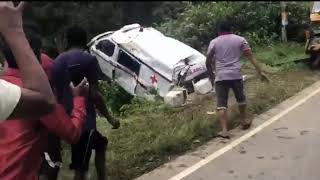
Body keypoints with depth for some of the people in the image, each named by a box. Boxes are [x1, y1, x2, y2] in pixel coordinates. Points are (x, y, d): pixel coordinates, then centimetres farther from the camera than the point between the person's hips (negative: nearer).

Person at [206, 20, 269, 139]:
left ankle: (224, 130, -9)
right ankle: (244, 121, 38)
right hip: (236, 75, 1)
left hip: (220, 77, -1)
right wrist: (260, 72, 3)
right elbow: (251, 57, 3)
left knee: (221, 105, 0)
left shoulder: (214, 42, 7)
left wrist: (211, 77, 19)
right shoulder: (240, 40, 8)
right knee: (241, 99, 24)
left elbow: (208, 62, 8)